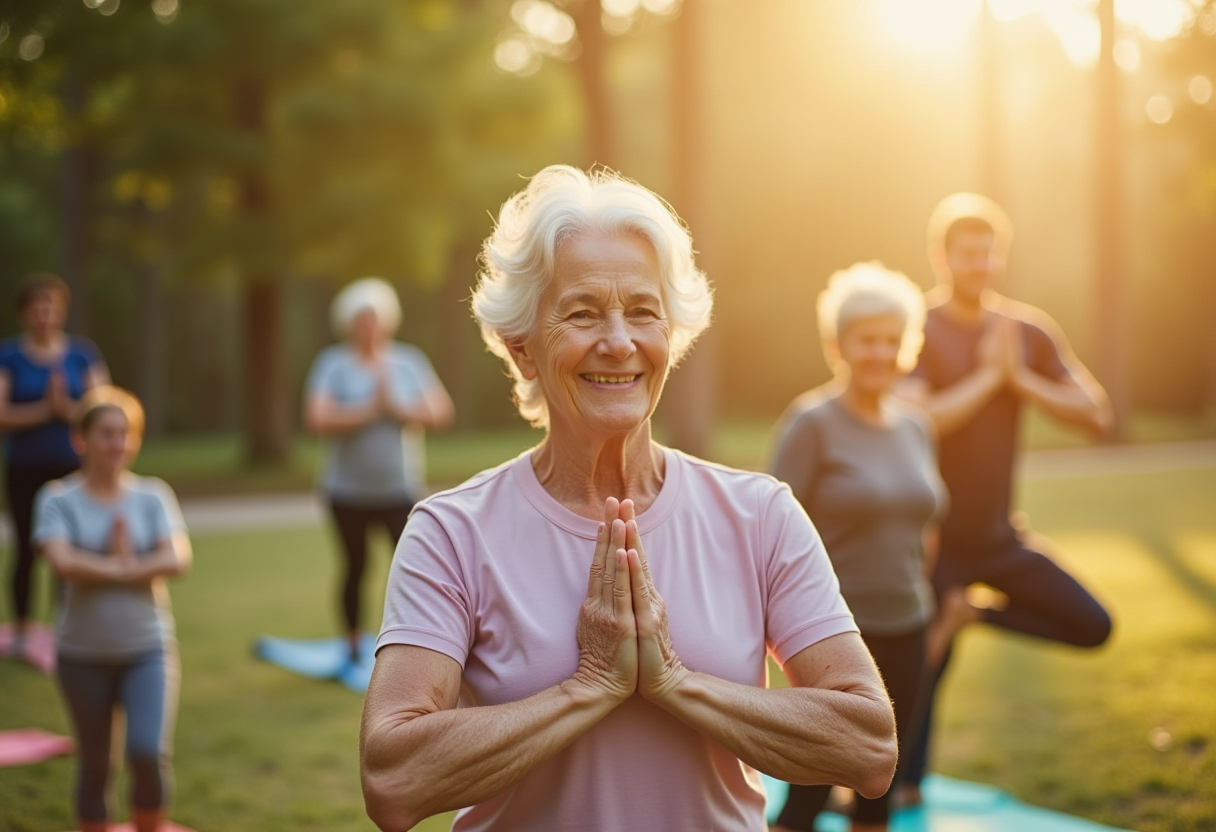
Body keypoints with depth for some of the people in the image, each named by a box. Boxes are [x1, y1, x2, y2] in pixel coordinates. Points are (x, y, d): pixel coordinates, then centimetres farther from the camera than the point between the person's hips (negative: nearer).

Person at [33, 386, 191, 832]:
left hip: (148, 649, 0)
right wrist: (128, 566, -14)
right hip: (82, 655, 0)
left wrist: (100, 568, -17)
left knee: (149, 754, -15)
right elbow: (62, 561, -21)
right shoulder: (59, 499, -5)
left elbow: (177, 560, -13)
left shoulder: (153, 495, 0)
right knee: (94, 765, 10)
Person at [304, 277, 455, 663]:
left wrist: (397, 408, -15)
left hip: (400, 490, 1)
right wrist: (371, 409, -16)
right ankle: (353, 648, 26)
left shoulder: (408, 361, 1)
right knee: (355, 569, 10)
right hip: (349, 492, 0)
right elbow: (318, 420, -17)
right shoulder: (333, 364, -4)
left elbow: (442, 412, -5)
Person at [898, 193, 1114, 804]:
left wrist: (1022, 380, -13)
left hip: (999, 534, 5)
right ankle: (909, 785, 25)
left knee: (1092, 627, 2)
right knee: (923, 667, 4)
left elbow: (1095, 415, -2)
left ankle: (970, 612, 14)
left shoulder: (1029, 332, 1)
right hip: (933, 538, -5)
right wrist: (987, 375, -19)